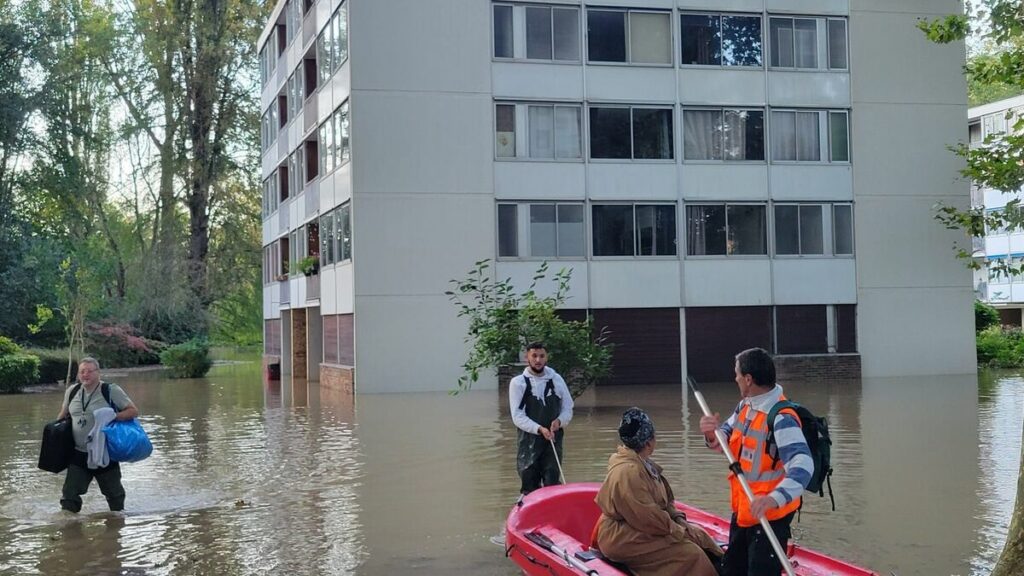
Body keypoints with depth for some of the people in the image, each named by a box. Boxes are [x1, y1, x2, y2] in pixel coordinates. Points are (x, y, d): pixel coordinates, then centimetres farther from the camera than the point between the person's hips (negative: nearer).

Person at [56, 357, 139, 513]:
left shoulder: (111, 390, -8)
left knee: (114, 494, 11)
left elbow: (133, 411, -10)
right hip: (79, 453, 3)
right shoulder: (72, 392, 5)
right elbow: (63, 415, 21)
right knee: (69, 494, -5)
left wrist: (114, 416, -24)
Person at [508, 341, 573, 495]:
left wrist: (559, 421, -9)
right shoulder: (518, 383, 0)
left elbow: (568, 409, 13)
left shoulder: (556, 379, 8)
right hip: (529, 442, -1)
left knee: (552, 484, -4)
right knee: (530, 488, 2)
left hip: (554, 440, 2)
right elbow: (517, 416, -7)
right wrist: (539, 429, -20)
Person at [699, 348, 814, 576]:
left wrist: (775, 498, -52)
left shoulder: (781, 418, -25)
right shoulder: (745, 406, 4)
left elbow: (802, 465, -36)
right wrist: (713, 434, -10)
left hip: (770, 515, -9)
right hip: (742, 510, 9)